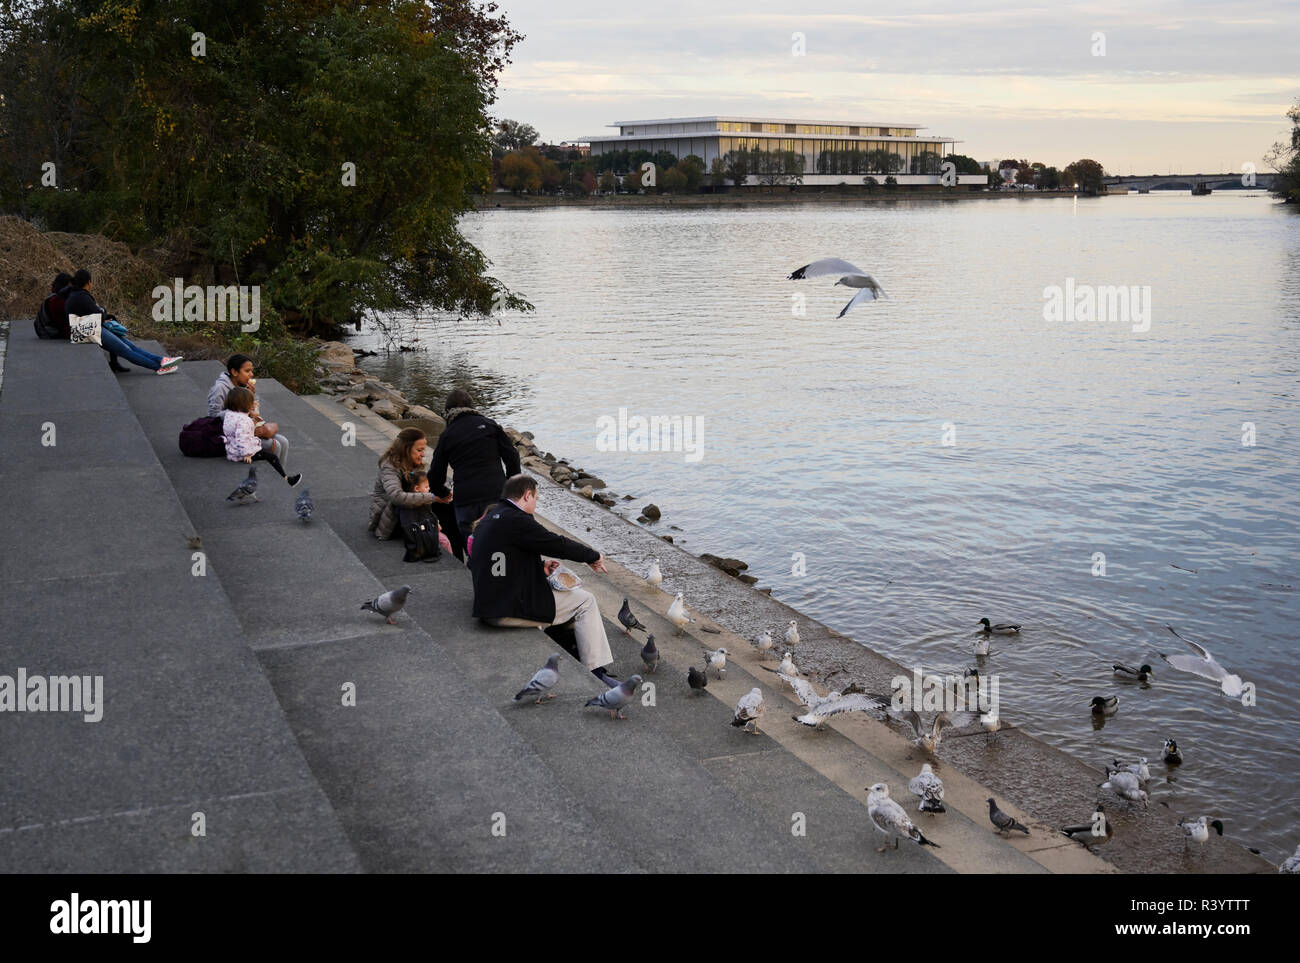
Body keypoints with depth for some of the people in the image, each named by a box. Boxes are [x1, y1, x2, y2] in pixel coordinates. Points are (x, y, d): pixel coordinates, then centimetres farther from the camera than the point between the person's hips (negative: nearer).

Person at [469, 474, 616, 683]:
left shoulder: (489, 519, 12)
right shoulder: (516, 520, -18)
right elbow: (558, 544, -12)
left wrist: (540, 569, 14)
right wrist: (594, 556, 2)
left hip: (489, 603, 10)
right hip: (510, 609, -10)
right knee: (586, 601, 3)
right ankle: (596, 672, 3)